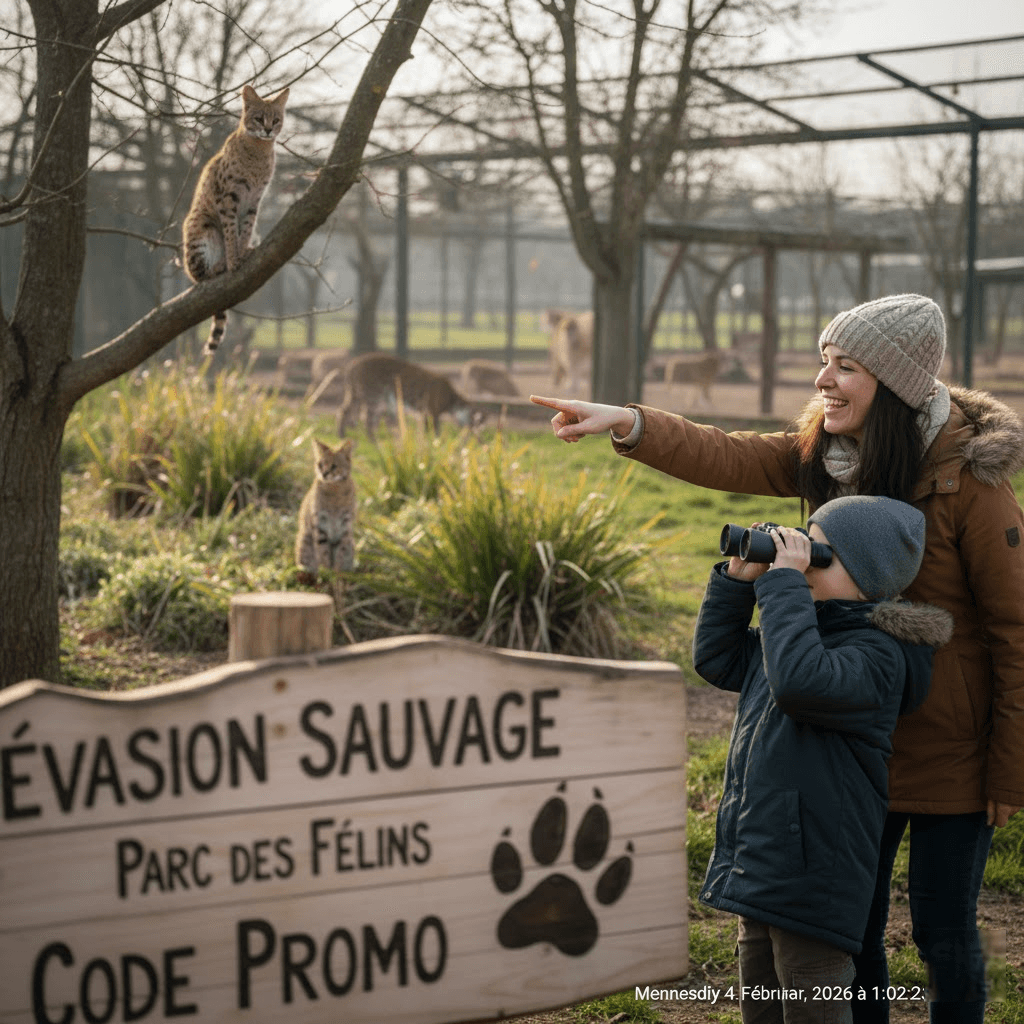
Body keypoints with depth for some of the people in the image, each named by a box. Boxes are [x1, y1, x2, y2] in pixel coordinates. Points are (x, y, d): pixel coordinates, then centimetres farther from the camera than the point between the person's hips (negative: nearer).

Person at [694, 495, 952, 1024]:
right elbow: (716, 658, 22)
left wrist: (785, 582, -28)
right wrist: (740, 578, 9)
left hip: (812, 878, -9)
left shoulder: (876, 654, -17)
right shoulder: (808, 627, 11)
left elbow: (799, 681, -36)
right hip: (760, 870, 9)